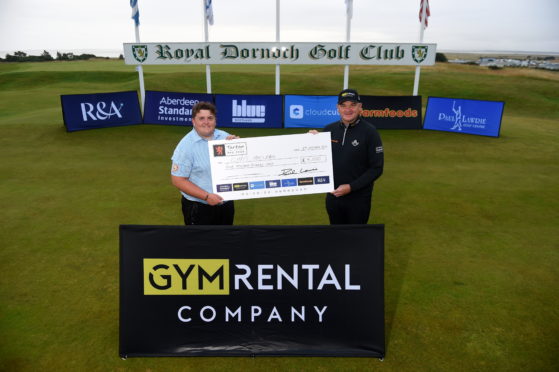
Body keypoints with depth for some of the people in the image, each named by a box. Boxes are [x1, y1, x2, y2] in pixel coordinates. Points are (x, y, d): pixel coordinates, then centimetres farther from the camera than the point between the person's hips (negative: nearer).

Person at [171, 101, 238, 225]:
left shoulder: (225, 137, 0)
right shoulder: (186, 145, -13)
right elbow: (178, 180, -13)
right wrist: (206, 196, -20)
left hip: (227, 204, 5)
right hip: (198, 208, -5)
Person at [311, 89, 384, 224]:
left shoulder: (369, 132, -11)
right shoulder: (329, 129, 1)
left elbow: (377, 168, -12)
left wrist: (351, 187, -18)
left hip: (359, 198, -4)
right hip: (333, 195, 4)